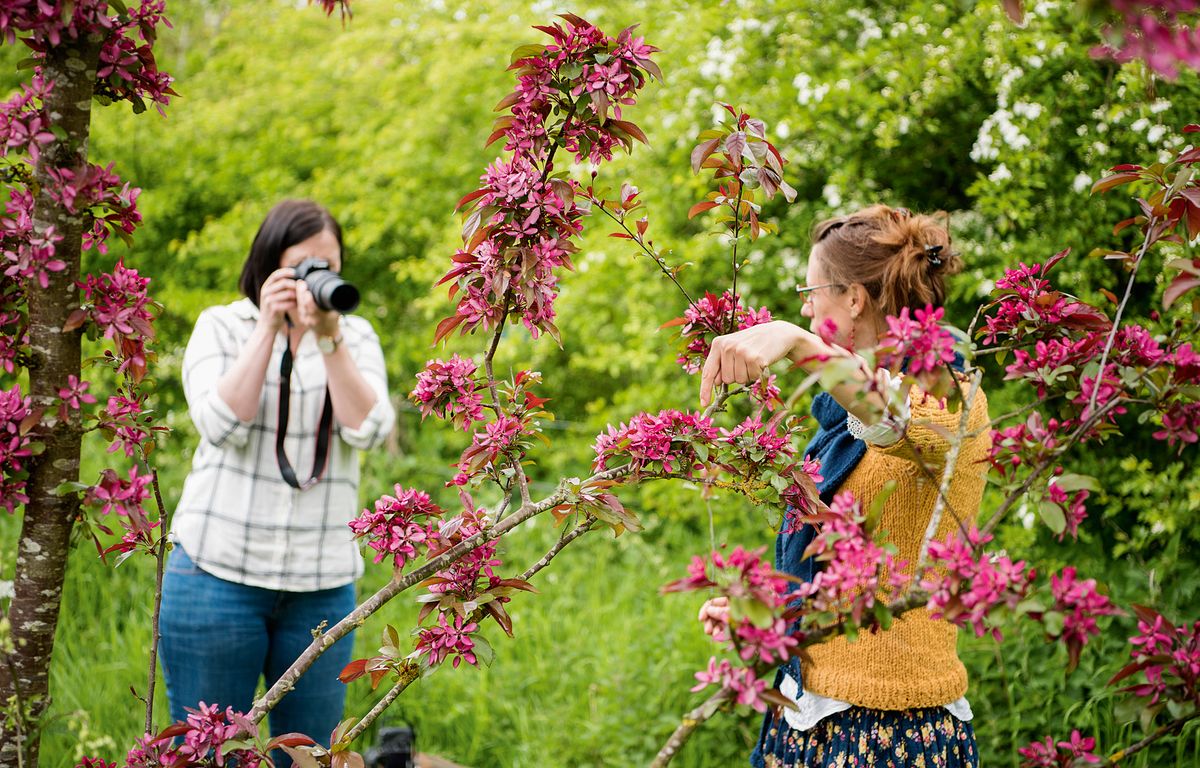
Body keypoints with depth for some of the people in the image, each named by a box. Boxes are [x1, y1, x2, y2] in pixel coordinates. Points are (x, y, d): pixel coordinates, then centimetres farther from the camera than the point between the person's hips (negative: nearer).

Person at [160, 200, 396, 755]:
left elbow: (369, 429, -7)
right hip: (219, 572, -2)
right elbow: (222, 424, -10)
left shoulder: (355, 336, 8)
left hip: (322, 584, 2)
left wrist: (328, 337, -15)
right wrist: (269, 328, -13)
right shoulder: (221, 326, 5)